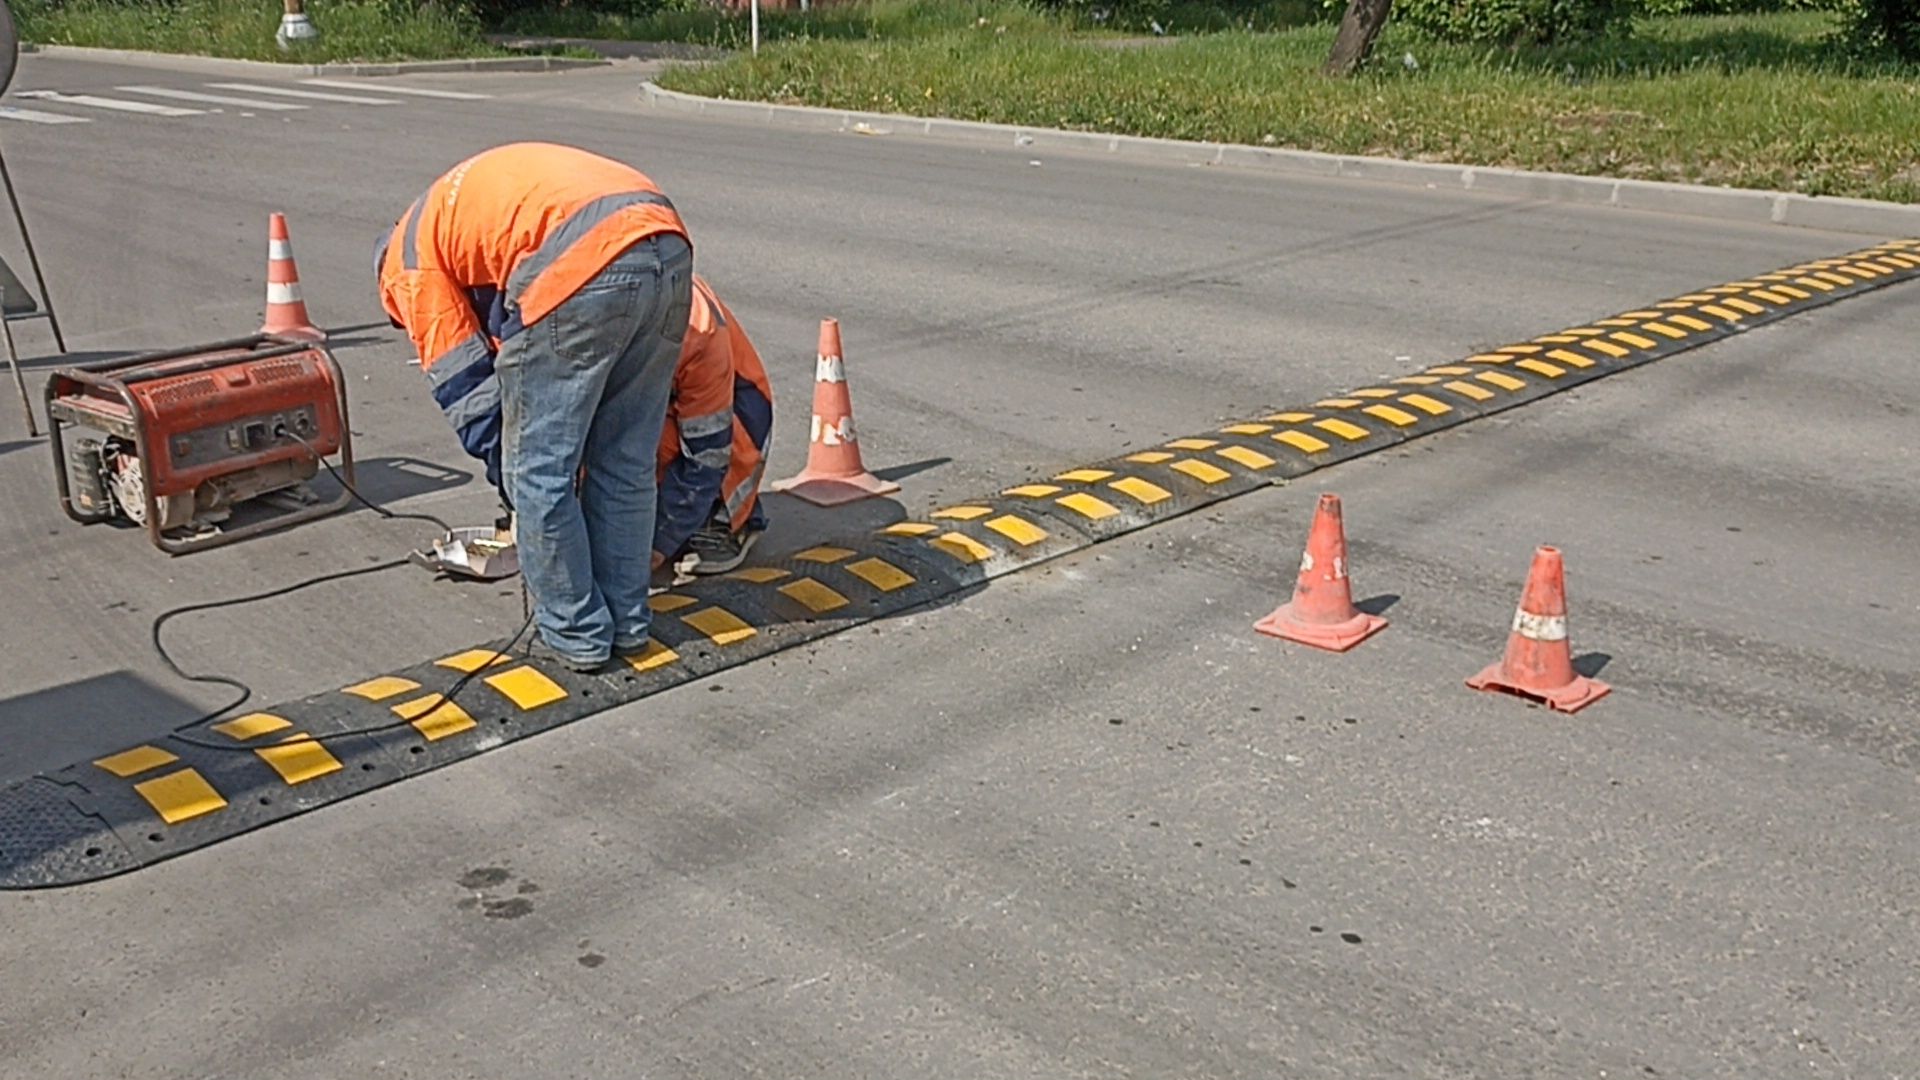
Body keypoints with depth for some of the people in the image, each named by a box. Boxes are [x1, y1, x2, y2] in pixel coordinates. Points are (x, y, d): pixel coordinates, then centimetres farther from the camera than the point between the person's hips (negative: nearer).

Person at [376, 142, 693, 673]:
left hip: (581, 269, -7)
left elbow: (462, 382, 16)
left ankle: (574, 635, 19)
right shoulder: (488, 189, 41)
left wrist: (507, 473, 26)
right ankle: (627, 621, 30)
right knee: (627, 463, 19)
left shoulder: (409, 254, 20)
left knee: (538, 473, 9)